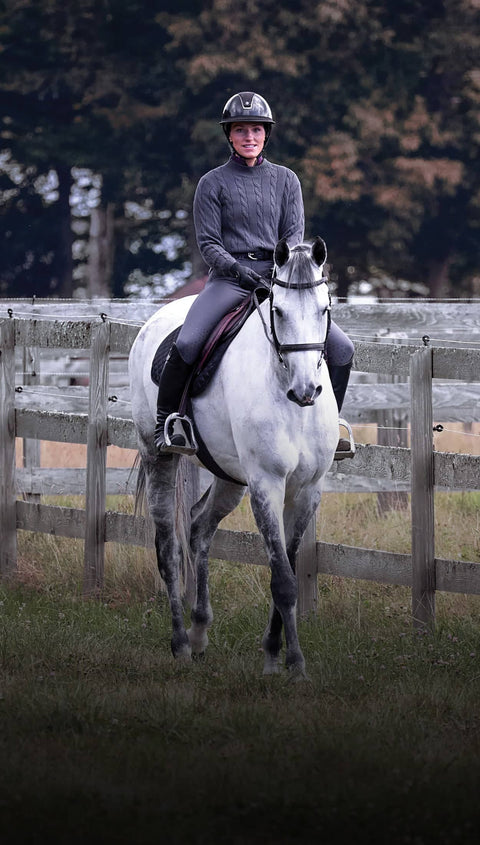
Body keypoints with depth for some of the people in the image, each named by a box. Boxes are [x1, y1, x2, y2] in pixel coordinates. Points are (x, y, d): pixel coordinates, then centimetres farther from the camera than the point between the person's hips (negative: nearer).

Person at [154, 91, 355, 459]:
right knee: (187, 344, -29)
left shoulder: (285, 180, 13)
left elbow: (295, 234, 5)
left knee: (341, 348, -10)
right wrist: (237, 269, -19)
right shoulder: (213, 183, 5)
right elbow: (208, 242, -1)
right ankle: (165, 423, -8)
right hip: (229, 278, -3)